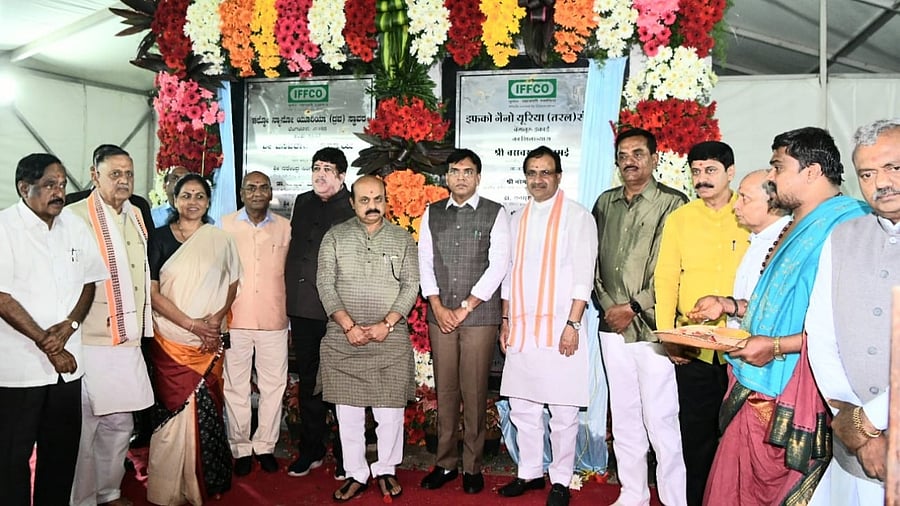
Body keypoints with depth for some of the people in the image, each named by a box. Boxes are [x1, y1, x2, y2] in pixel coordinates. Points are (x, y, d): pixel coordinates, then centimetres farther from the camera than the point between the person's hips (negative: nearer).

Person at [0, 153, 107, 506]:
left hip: (67, 361, 5)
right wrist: (47, 345, -12)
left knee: (63, 449, 13)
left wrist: (69, 325, -7)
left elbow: (89, 281, 10)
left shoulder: (75, 225, 6)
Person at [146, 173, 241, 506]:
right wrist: (192, 324, -12)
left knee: (205, 408, 3)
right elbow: (152, 292, -3)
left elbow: (232, 284, 11)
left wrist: (216, 318, -6)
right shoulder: (160, 238, 1)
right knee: (177, 409, -3)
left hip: (211, 341, 1)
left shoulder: (221, 240, 5)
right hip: (172, 341, -1)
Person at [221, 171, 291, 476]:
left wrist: (292, 317, 9)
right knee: (236, 386, 7)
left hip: (274, 321, 1)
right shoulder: (226, 225, 2)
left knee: (273, 385, 7)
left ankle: (265, 445, 21)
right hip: (235, 320, -1)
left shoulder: (285, 228, 5)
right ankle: (241, 448, 20)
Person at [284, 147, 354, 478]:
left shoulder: (352, 209, -6)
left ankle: (345, 455, 18)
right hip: (302, 307, 6)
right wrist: (292, 294, 16)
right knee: (308, 382, 15)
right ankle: (311, 450, 28)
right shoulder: (302, 203, 14)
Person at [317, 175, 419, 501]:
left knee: (390, 411, 4)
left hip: (391, 339, 0)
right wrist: (348, 326, -10)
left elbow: (410, 286, 2)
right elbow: (325, 284, -1)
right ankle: (355, 474, 21)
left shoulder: (403, 239, 6)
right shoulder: (335, 237, 5)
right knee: (348, 411, 7)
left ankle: (385, 470, 23)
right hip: (343, 339, 0)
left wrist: (386, 324, -10)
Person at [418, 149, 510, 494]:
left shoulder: (495, 214, 0)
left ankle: (472, 467, 16)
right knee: (445, 390, 8)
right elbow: (425, 262, 7)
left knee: (474, 392, 2)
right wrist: (438, 307, -4)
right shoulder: (432, 214, 10)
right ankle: (445, 463, 21)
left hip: (480, 316, -3)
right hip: (440, 315, 3)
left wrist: (465, 308, -9)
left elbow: (498, 265, -6)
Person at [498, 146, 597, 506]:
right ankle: (529, 472, 26)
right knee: (521, 406, 11)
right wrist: (505, 321, 12)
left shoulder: (576, 216, -2)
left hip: (559, 327, -5)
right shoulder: (517, 219, 14)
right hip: (521, 327, 5)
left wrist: (572, 324, -14)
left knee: (562, 411, 3)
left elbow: (583, 275, -8)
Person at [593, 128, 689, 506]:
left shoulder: (672, 203, -5)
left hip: (651, 326, -5)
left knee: (660, 419, -4)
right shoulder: (605, 202, 12)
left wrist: (634, 308, -10)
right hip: (612, 325, 6)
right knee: (623, 415, 13)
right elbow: (594, 260, 11)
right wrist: (608, 304, -1)